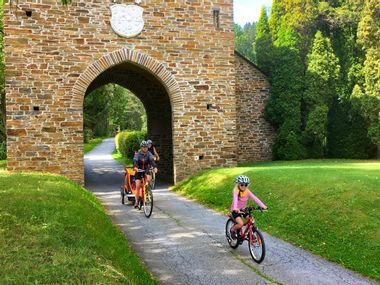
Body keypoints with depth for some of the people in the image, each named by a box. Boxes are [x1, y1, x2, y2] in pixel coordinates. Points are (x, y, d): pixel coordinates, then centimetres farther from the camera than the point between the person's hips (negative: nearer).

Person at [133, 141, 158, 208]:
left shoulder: (149, 154, -10)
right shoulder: (137, 154, -15)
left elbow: (152, 161, -26)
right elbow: (135, 161, -32)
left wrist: (155, 167, -46)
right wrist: (135, 167, -54)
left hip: (146, 170, 1)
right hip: (138, 171, -1)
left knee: (148, 180, -28)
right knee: (138, 186, -10)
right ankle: (136, 201, -2)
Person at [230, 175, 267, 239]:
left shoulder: (247, 191, -9)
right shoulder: (236, 191, -21)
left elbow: (254, 198, -19)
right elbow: (235, 199, -38)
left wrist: (262, 205, -32)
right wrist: (235, 208, -57)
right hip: (236, 210, -5)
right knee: (241, 223, -24)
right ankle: (232, 230, 5)